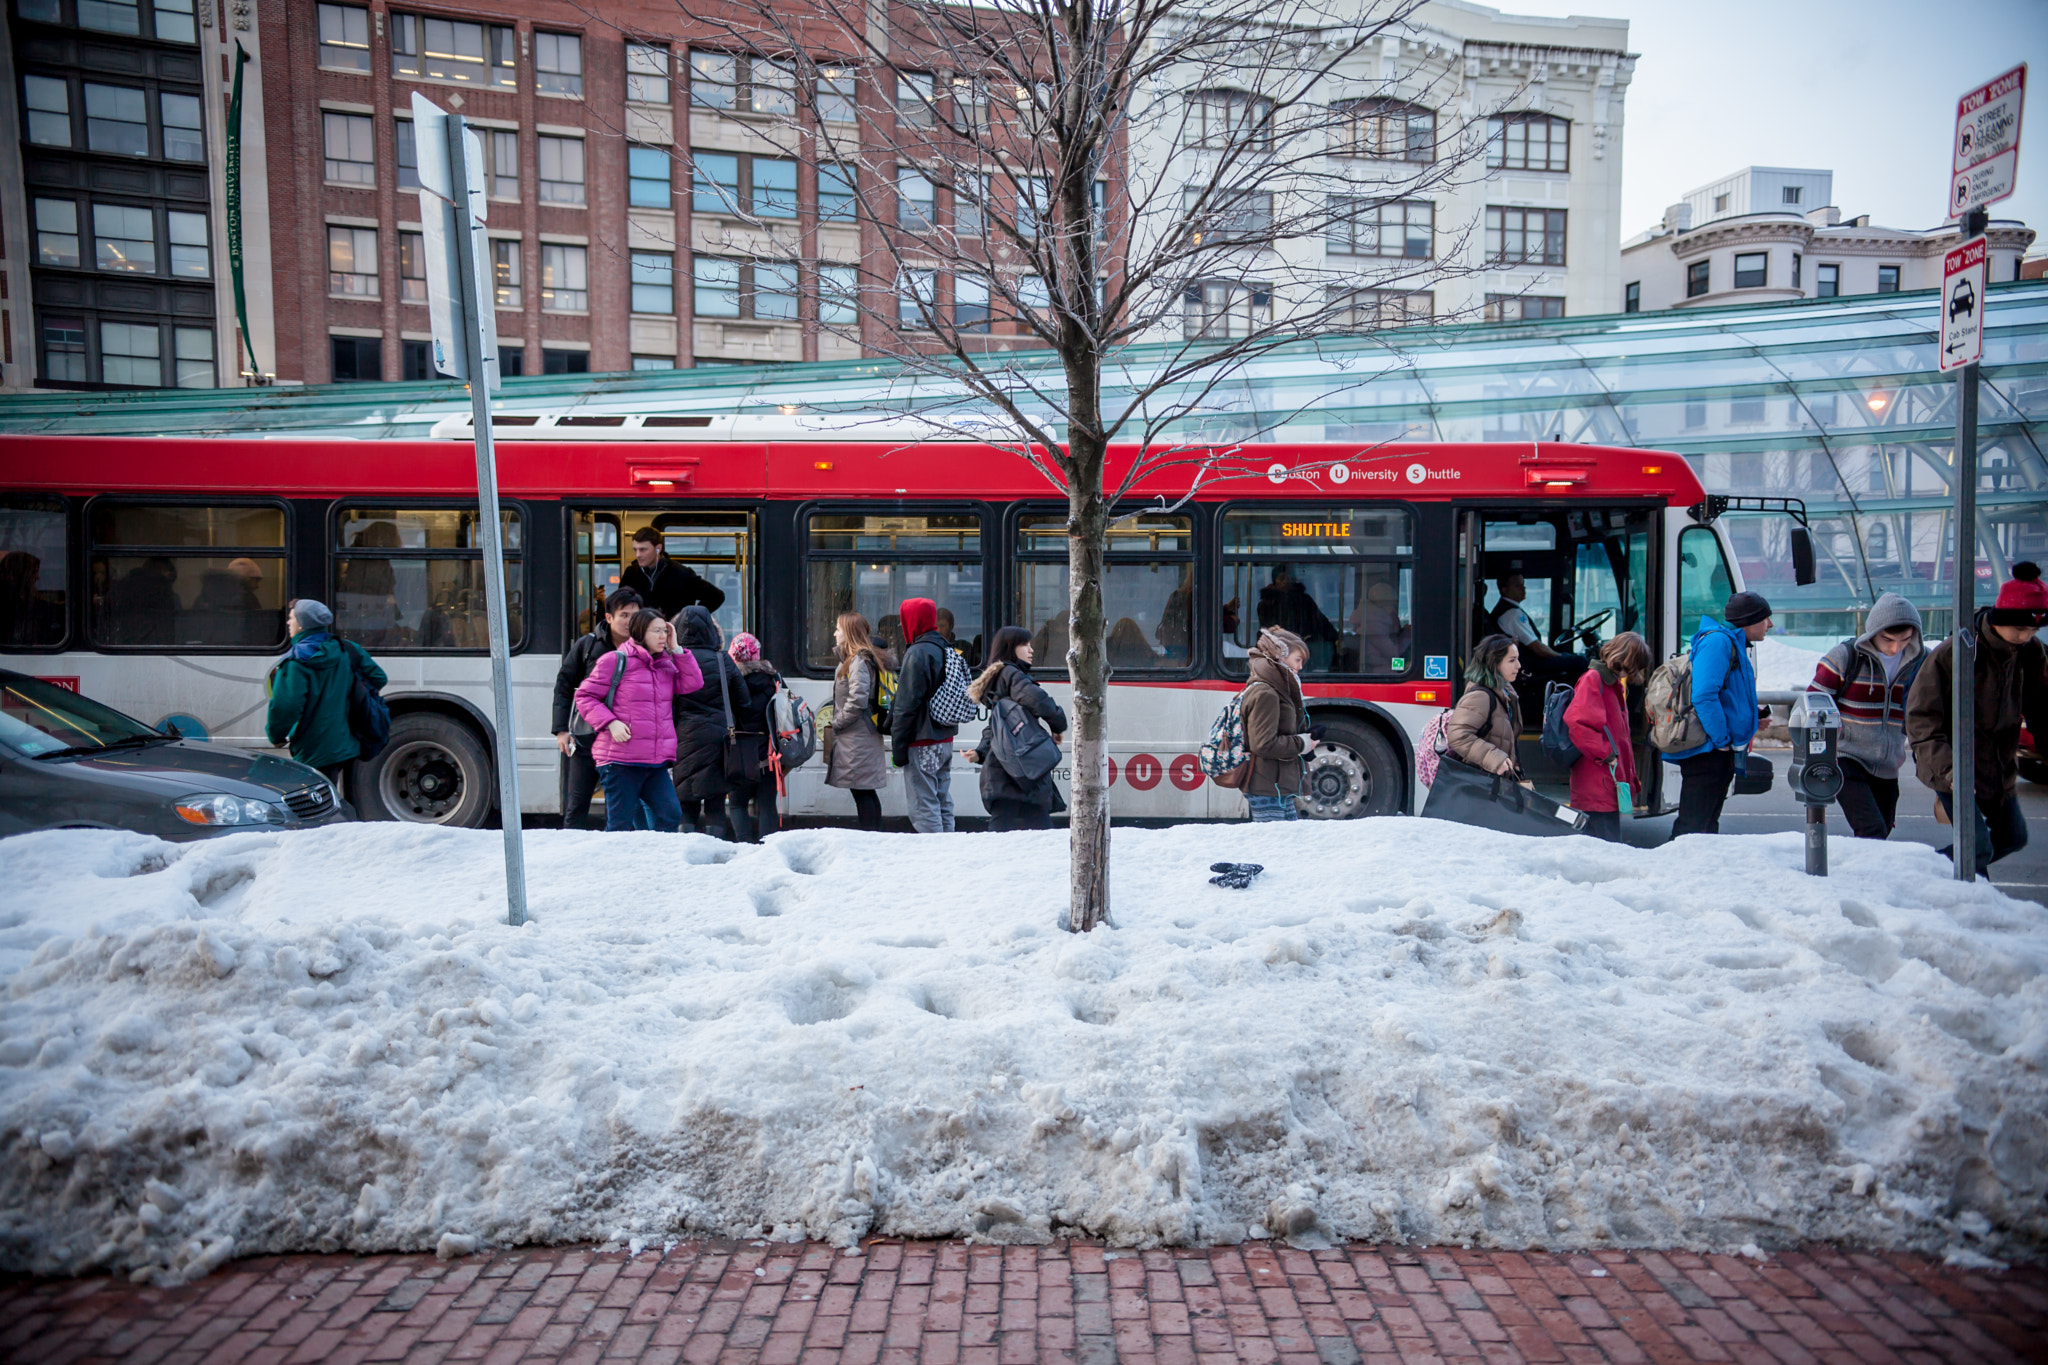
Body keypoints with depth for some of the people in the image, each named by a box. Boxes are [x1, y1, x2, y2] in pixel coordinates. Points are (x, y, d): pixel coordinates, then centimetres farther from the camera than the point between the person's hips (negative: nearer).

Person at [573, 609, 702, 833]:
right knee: (620, 824, 0)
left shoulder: (667, 665, 15)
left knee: (671, 816, -1)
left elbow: (693, 683, 3)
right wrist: (610, 722, -16)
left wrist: (676, 649, 1)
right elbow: (584, 696, -2)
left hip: (657, 762, 6)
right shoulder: (615, 661, -4)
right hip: (620, 759, -5)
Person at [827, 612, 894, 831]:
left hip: (857, 739, -10)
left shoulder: (859, 661, -15)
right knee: (868, 793, 13)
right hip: (864, 738, 10)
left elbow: (858, 700, -23)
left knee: (861, 792, -6)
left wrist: (838, 722, -11)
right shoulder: (857, 658, 15)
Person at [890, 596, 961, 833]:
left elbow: (907, 705, -17)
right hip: (944, 740, 9)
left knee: (924, 809, -7)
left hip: (922, 744, -9)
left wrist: (898, 745, -12)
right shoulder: (945, 649, 14)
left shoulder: (917, 653, -15)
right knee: (943, 804, 13)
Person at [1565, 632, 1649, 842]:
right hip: (1598, 785, -10)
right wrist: (1605, 754, -17)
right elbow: (1576, 722, -23)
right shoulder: (1592, 679, -8)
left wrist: (1631, 780, 22)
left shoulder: (1615, 684, 22)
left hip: (1610, 783, 10)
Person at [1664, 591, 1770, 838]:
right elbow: (1703, 696, -23)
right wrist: (1721, 740, -19)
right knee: (1692, 828, -9)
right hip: (1707, 752, -11)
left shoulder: (1735, 645, 20)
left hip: (1720, 753, 11)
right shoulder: (1717, 641, -12)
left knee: (1708, 826, 16)